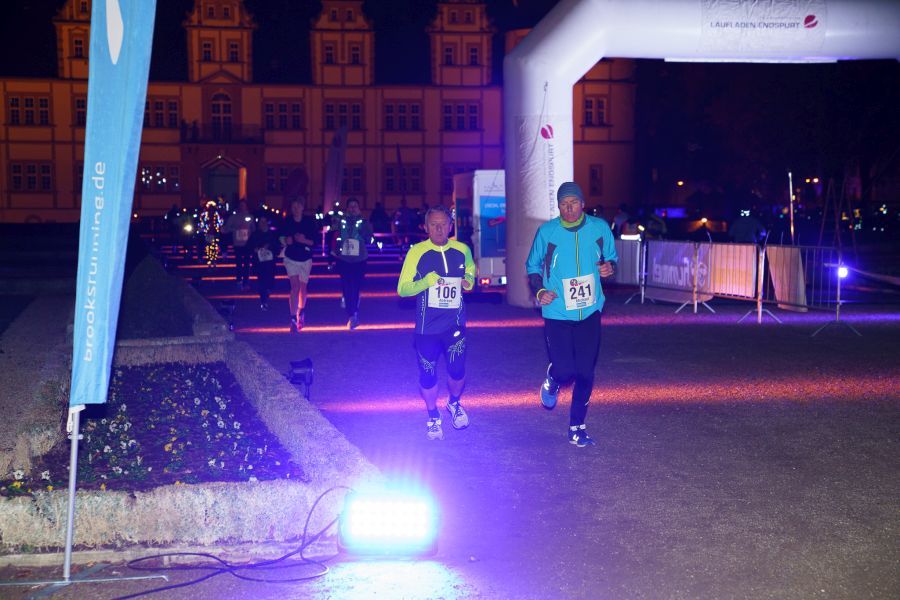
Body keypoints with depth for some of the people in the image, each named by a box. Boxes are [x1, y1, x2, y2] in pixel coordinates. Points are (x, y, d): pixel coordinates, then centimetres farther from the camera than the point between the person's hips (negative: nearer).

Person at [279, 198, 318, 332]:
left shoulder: (309, 221, -7)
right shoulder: (287, 221, -4)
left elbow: (314, 242, -7)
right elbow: (280, 237, 7)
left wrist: (304, 240, -24)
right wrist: (286, 240, -14)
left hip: (305, 259, 1)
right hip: (291, 258, -1)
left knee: (302, 287, 10)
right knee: (295, 286, -11)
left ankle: (301, 312, 36)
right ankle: (293, 318, -12)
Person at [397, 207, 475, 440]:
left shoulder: (463, 251, 2)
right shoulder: (417, 252, -8)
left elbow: (470, 272, 23)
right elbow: (402, 289, -9)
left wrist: (468, 280, -1)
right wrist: (427, 281, -25)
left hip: (455, 323, 2)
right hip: (427, 325, -2)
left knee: (457, 370, 2)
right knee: (427, 374, 6)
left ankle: (454, 404, 35)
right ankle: (433, 417, 30)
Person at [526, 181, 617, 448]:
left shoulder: (600, 228, -1)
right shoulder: (546, 232, -6)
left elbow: (612, 258, 13)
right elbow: (533, 266, 7)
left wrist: (610, 267, -12)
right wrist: (539, 291, -11)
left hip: (590, 312, 2)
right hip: (557, 313, -2)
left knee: (585, 373, 4)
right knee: (565, 370, -7)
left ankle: (577, 428, 20)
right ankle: (552, 381, 32)